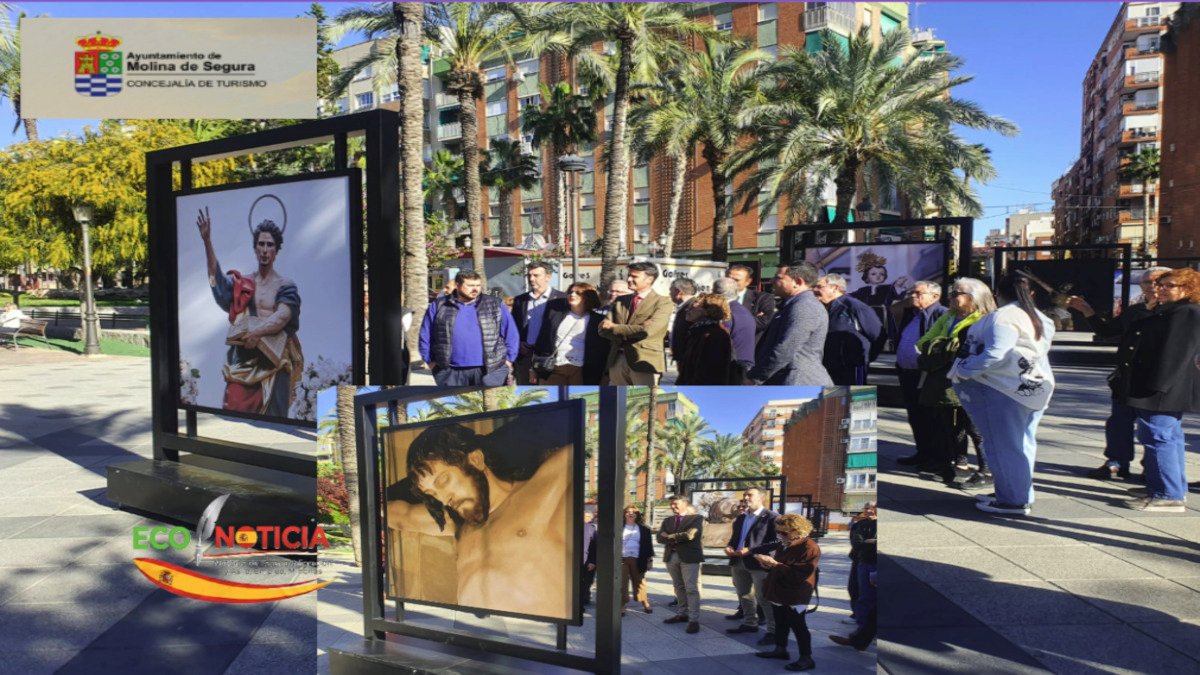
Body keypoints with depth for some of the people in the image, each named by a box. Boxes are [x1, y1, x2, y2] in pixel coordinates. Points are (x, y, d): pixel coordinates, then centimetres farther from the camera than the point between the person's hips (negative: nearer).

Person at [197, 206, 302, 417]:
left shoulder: (286, 286, 5)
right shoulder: (241, 282, 13)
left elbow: (282, 317, -10)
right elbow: (218, 279, -6)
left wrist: (257, 332, -25)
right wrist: (207, 241, -18)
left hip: (273, 363, -2)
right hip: (242, 362, 2)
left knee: (271, 420, -1)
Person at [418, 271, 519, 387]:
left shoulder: (495, 305, 7)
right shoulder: (438, 307, 6)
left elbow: (511, 334, 9)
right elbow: (425, 337, 11)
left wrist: (507, 360, 4)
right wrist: (431, 362, 6)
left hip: (491, 370, 0)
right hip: (451, 373, 1)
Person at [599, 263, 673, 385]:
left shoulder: (662, 303, -4)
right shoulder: (620, 301, 15)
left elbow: (648, 329, -17)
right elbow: (604, 328, 9)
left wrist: (614, 327, -6)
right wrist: (623, 335, -13)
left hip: (644, 360, -5)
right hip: (617, 360, 6)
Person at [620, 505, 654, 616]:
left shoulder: (644, 529, 6)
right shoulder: (620, 528, 5)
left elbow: (649, 544, 6)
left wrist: (650, 559, 2)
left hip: (637, 560, 0)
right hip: (622, 559, 0)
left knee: (639, 582, 8)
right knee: (622, 583, -3)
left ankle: (646, 604, 19)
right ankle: (622, 606, 1)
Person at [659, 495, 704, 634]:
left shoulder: (696, 518, -3)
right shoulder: (667, 521, 14)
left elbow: (690, 534, -17)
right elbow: (660, 538, 2)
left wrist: (671, 537, -5)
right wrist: (679, 538, -13)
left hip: (689, 556, -6)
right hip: (671, 556, 6)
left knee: (691, 589, -7)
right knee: (679, 587, 14)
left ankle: (694, 620, -6)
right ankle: (682, 614, 24)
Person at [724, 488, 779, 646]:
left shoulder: (772, 517, -9)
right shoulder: (741, 518, 18)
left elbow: (775, 542, -16)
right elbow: (735, 537, 24)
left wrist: (751, 550, -21)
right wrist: (729, 547, 0)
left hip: (759, 562, -8)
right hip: (739, 562, 8)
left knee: (764, 598, -6)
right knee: (744, 595, 16)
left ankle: (773, 631, 1)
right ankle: (749, 623, 30)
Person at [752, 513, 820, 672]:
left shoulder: (810, 548, -21)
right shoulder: (784, 545, 8)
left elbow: (797, 575, -27)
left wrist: (774, 564, -28)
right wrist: (768, 564, -1)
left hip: (794, 596, -9)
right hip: (778, 592, 9)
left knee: (798, 626, -1)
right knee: (780, 623, 18)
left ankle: (806, 658, 7)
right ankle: (780, 649, 31)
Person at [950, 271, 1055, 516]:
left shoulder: (1004, 317, -15)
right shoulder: (1038, 318, 16)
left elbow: (995, 354, -25)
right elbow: (1040, 351, 18)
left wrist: (964, 370, -16)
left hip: (1006, 390, -10)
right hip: (1034, 387, 10)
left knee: (1004, 444, -3)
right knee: (1021, 443, 15)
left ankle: (1013, 500, 2)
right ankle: (1020, 495, 24)